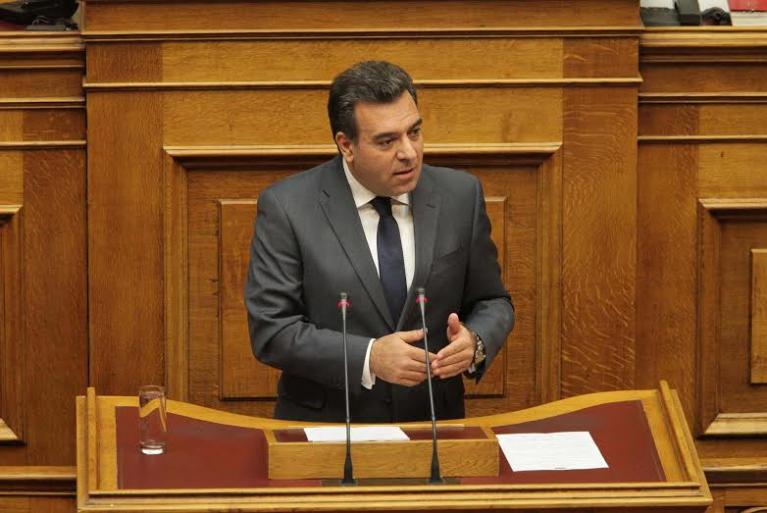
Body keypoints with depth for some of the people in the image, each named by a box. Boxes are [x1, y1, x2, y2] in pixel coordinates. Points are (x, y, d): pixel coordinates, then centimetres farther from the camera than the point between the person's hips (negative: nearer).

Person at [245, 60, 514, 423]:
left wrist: (475, 343, -9)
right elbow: (271, 330, -7)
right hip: (326, 431, -4)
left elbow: (491, 302, 12)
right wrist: (368, 358, -18)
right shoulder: (287, 208, -5)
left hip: (432, 427, 4)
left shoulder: (460, 196, 3)